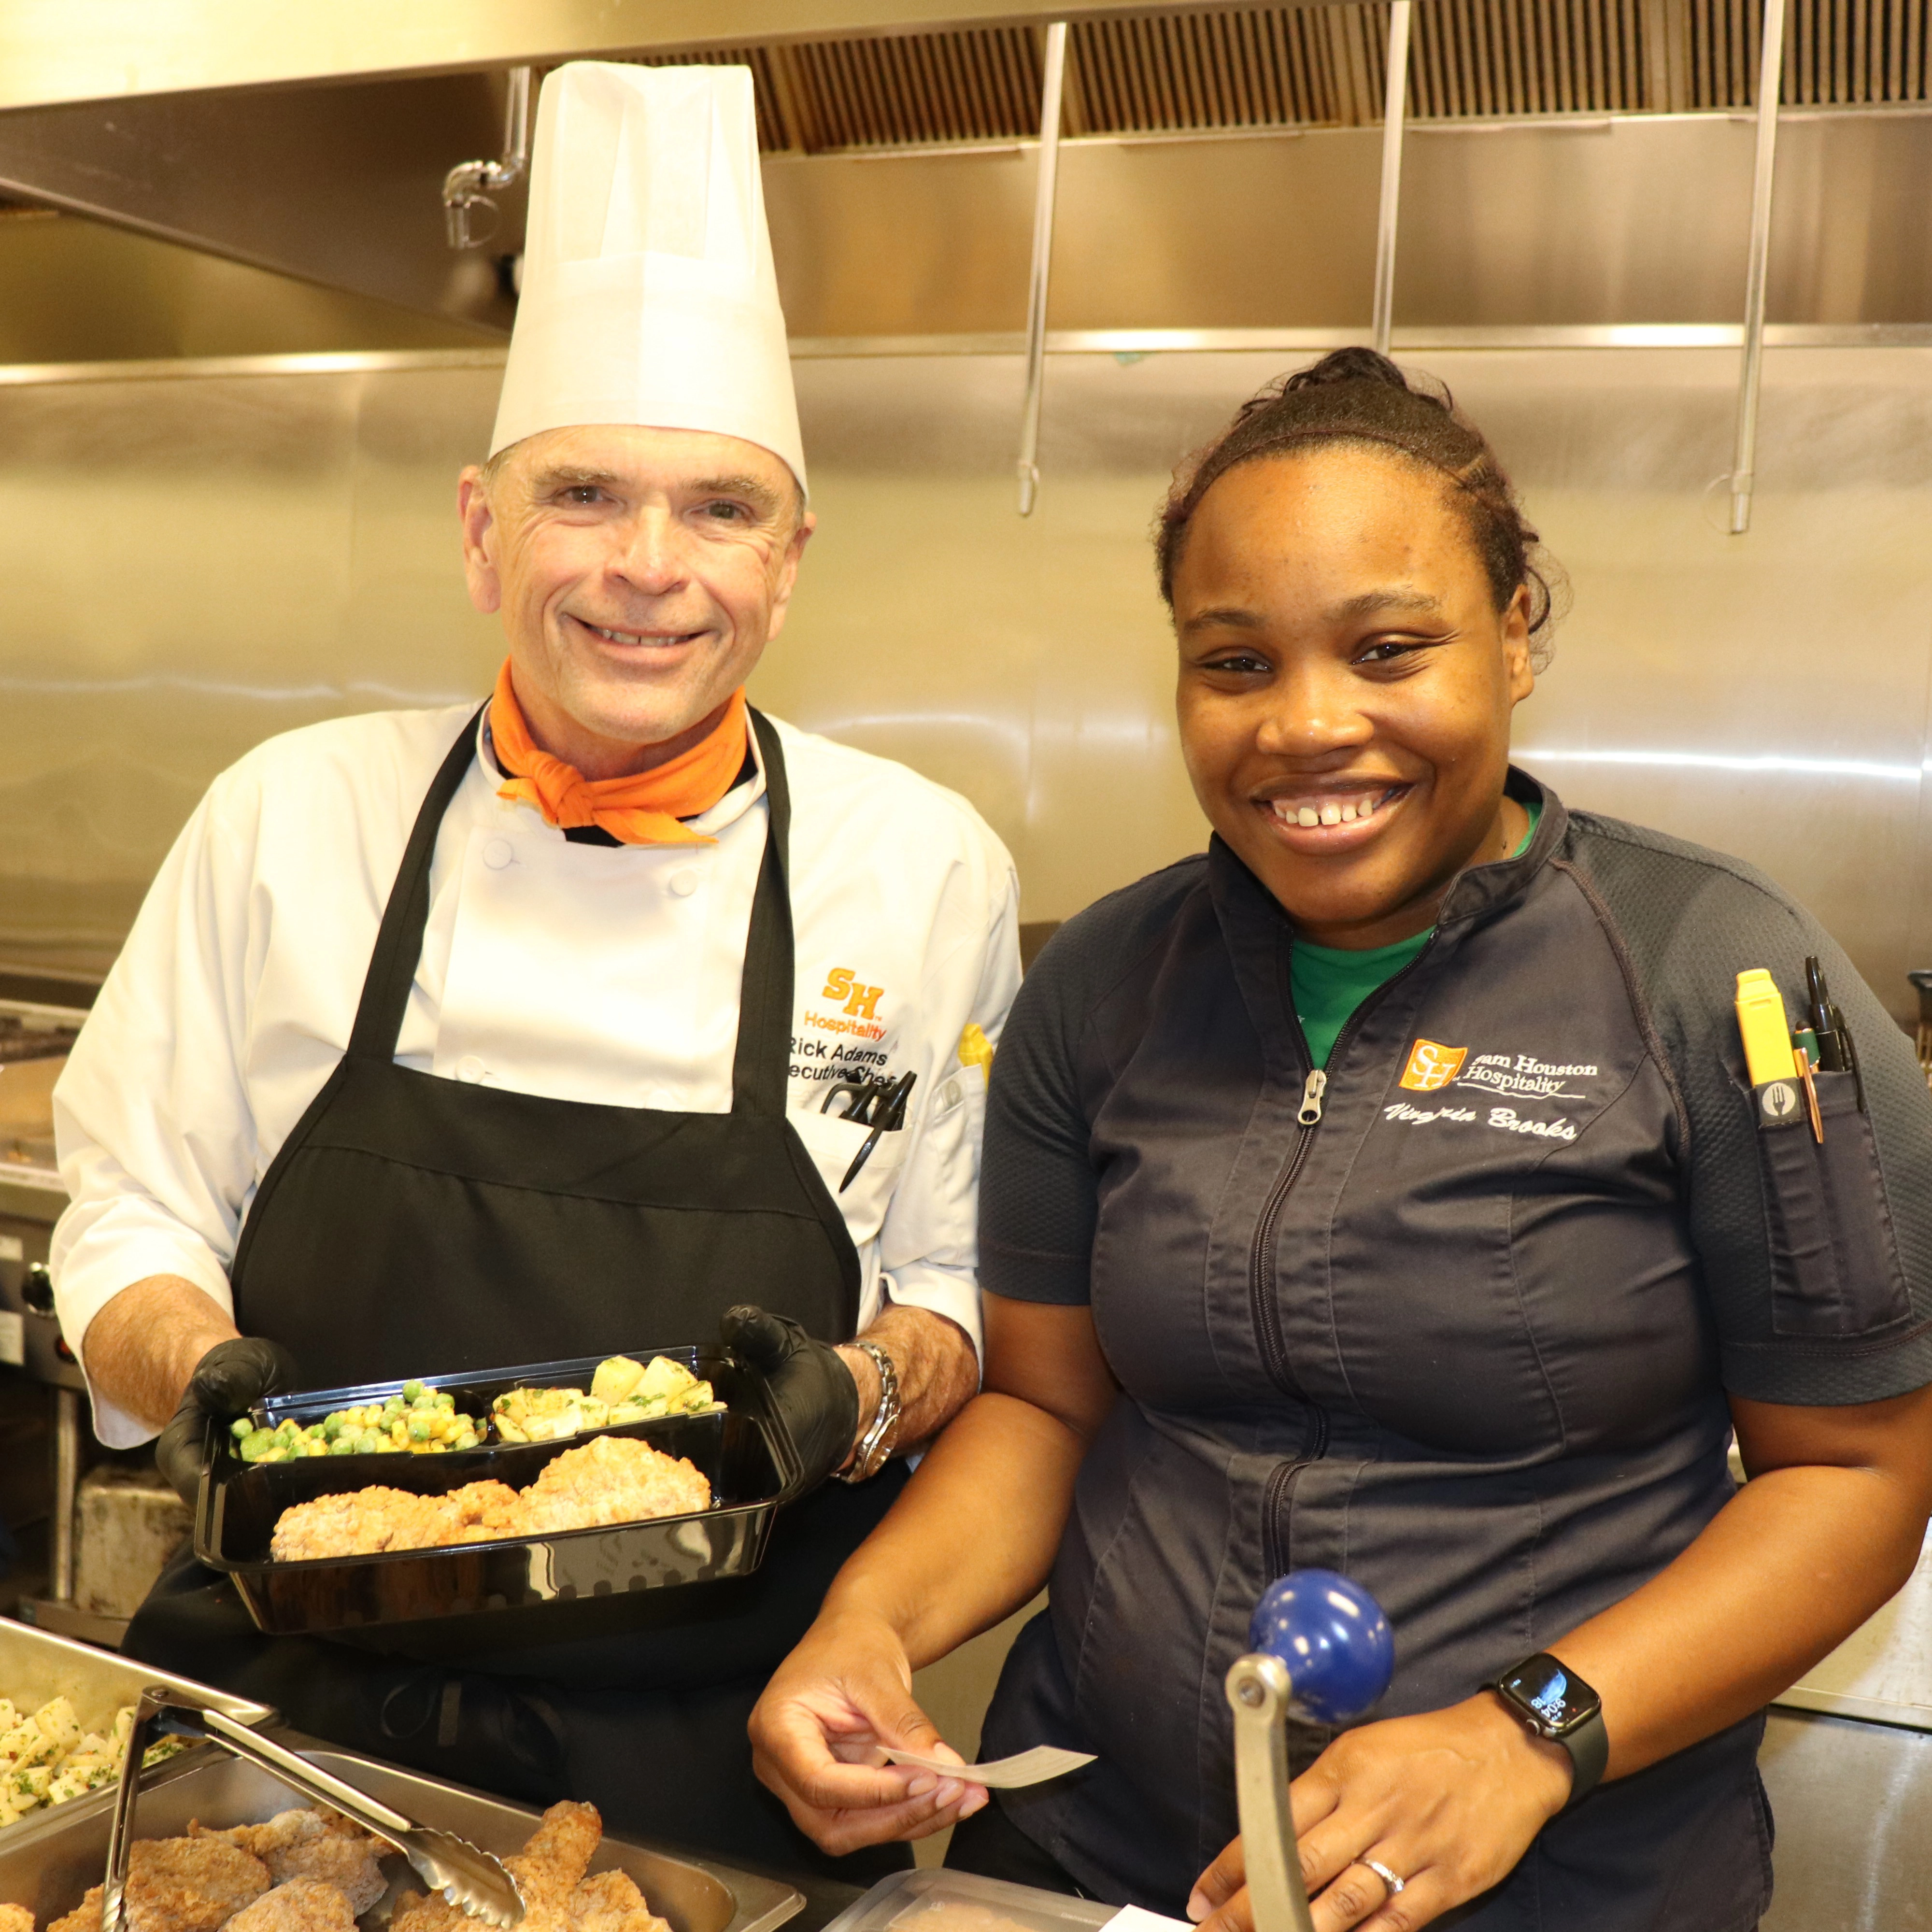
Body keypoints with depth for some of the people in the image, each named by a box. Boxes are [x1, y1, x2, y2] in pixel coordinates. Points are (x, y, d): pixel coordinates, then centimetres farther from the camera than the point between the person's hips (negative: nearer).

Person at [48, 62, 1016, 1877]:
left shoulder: (926, 867, -5)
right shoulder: (291, 818, -3)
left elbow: (969, 1302, 1)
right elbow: (132, 1225, 4)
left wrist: (862, 1394, -19)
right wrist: (203, 1375, -16)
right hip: (299, 1707, 1)